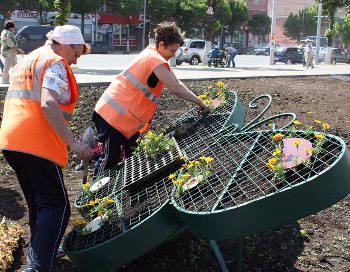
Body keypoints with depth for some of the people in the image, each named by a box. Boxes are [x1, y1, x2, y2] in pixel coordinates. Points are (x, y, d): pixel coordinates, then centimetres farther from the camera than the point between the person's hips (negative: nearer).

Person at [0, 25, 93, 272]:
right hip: (37, 145, -9)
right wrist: (73, 143, -23)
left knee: (38, 203, 22)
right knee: (57, 206, -7)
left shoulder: (26, 61, 24)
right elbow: (48, 105, -21)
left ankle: (39, 250, 35)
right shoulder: (55, 62, -6)